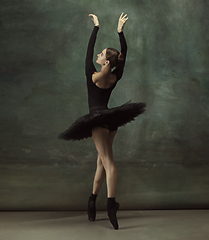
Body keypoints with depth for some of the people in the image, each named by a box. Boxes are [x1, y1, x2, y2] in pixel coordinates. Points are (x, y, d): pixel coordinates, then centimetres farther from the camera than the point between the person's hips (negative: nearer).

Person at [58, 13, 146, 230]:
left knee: (107, 161, -16)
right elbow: (124, 53, 13)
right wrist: (120, 30, 16)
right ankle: (93, 200, 21)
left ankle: (111, 205, -24)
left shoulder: (92, 76, -8)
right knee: (101, 161, 12)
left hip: (97, 120, -6)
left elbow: (89, 50, 1)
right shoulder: (115, 78, 3)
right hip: (111, 121, 6)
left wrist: (96, 26, 9)